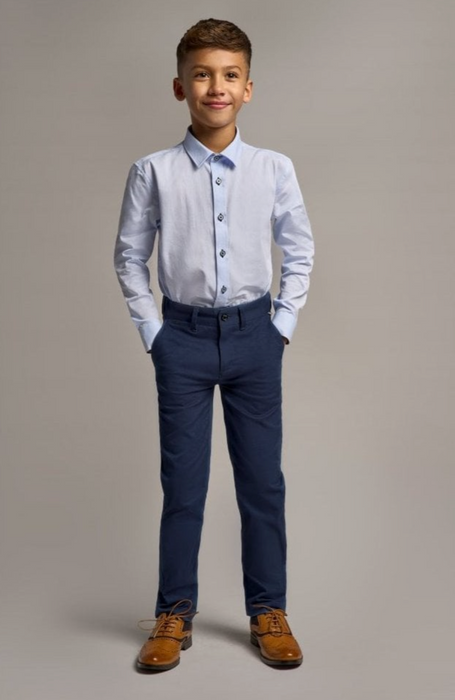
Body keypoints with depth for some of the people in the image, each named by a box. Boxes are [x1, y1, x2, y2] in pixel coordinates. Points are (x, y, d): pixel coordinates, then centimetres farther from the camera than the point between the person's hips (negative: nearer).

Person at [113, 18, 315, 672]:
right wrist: (153, 331, 1)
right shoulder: (153, 173, -5)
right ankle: (174, 615, 21)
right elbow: (129, 256, 4)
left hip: (254, 334, 1)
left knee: (263, 479, 8)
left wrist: (282, 324, 3)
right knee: (182, 483, 6)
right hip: (184, 336, -1)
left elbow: (300, 251, 8)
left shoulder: (275, 169, -2)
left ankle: (268, 611, 23)